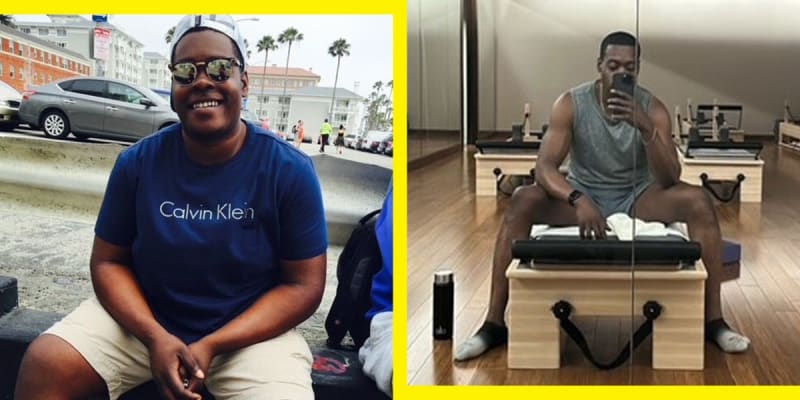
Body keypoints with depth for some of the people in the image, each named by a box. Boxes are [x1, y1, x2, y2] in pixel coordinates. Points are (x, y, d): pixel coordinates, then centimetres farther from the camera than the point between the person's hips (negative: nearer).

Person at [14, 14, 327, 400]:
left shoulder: (290, 170, -10)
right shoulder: (138, 162, -4)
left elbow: (303, 285, -8)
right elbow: (108, 261, 1)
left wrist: (212, 345, -17)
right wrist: (155, 336, -16)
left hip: (251, 331, -1)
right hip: (143, 319, 2)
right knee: (43, 364, -18)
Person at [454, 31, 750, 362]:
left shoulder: (652, 108, -12)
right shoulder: (571, 104, -15)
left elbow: (670, 179, -20)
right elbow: (545, 167, -24)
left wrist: (645, 128, -37)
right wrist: (578, 200, -44)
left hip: (637, 196, 1)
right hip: (582, 194, -1)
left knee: (699, 202, -27)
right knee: (522, 202, -30)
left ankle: (713, 321, -16)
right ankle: (493, 324, -25)